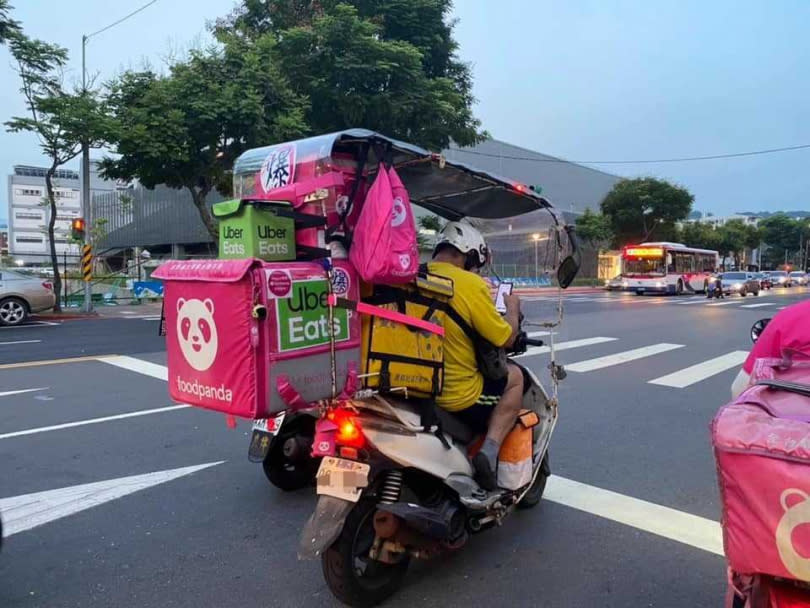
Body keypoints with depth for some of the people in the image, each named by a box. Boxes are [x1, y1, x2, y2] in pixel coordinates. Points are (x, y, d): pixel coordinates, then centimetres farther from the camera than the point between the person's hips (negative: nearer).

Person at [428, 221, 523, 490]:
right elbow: (505, 338, -8)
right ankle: (489, 451, 5)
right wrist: (512, 307, 11)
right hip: (457, 400, -6)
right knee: (515, 377, 20)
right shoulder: (472, 285, -15)